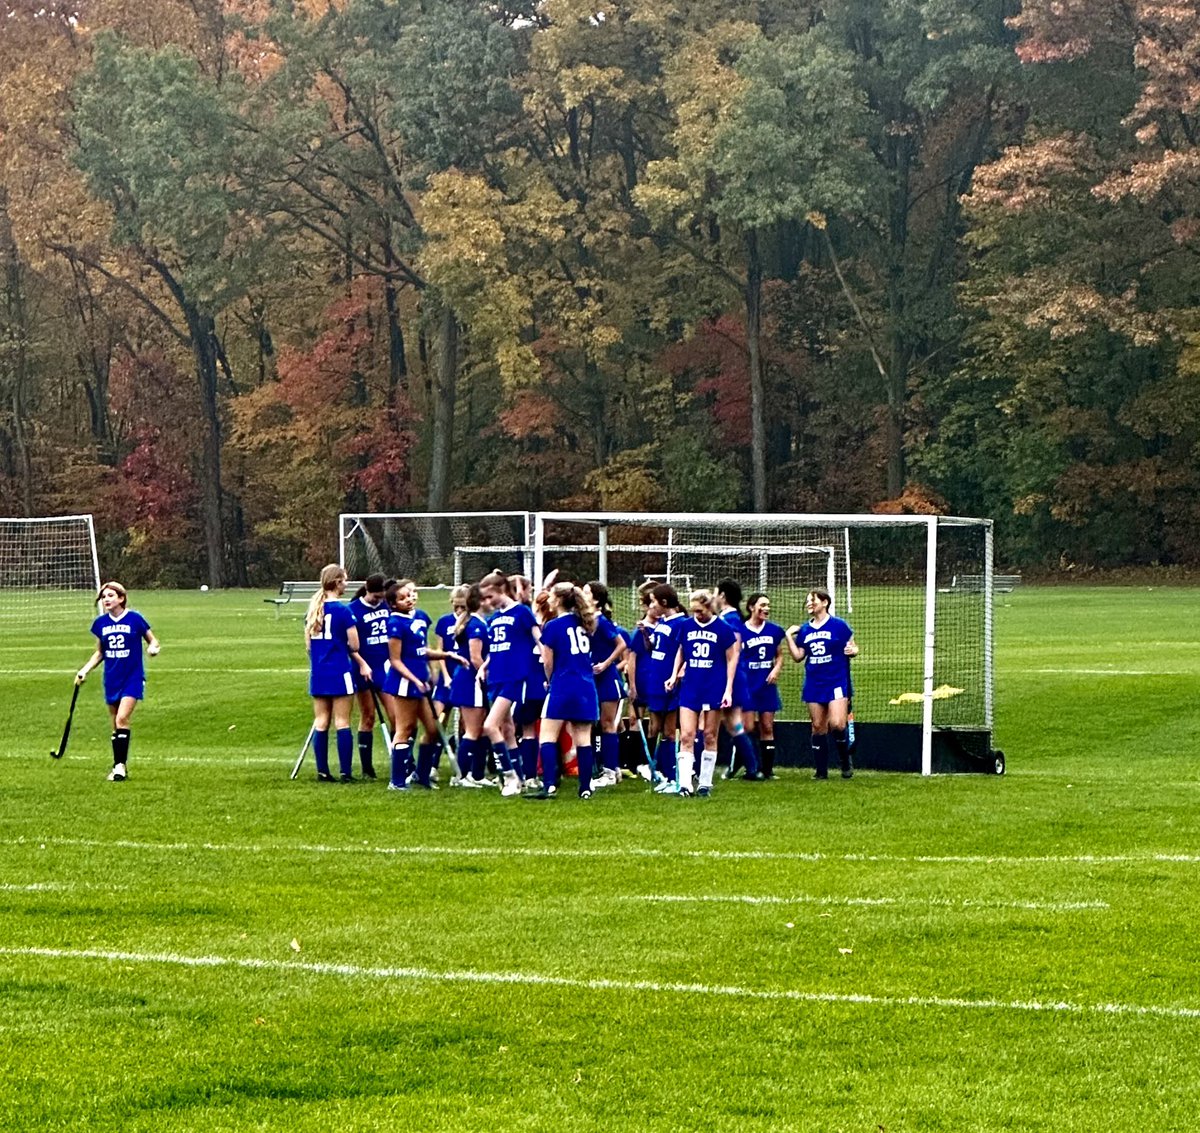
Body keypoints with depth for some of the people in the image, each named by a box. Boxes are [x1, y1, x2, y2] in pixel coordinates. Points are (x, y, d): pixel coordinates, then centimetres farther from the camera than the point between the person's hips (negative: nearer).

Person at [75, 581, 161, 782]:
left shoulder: (134, 619, -8)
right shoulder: (101, 623, 5)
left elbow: (153, 641, 2)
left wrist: (153, 647, -20)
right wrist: (85, 670, 5)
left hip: (132, 677, -5)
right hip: (111, 679, 5)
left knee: (122, 718, -18)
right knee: (115, 723, 8)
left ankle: (120, 765, -15)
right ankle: (119, 767, 15)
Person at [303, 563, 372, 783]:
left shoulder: (313, 609, 7)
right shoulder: (343, 610, -12)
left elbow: (308, 643, 11)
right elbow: (354, 645, -10)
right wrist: (361, 662, 11)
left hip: (318, 673, 6)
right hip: (339, 672, -6)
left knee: (320, 722, 9)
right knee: (342, 723, -1)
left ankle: (322, 771, 9)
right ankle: (345, 772, -2)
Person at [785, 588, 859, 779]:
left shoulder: (838, 625, -3)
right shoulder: (805, 630, 11)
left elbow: (853, 647, 3)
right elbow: (798, 655, 9)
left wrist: (852, 650, -19)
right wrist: (789, 636, 3)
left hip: (836, 682, -5)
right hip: (814, 684, 5)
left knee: (837, 724, -16)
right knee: (818, 727, 6)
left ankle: (846, 762, 5)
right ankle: (821, 769, 12)